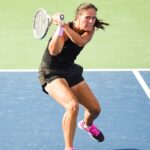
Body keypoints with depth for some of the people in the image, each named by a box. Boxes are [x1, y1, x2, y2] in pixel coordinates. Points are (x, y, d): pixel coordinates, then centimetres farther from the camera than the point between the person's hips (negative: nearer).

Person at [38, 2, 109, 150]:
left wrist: (65, 26, -47)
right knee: (72, 105, -31)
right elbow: (54, 51, -45)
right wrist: (60, 27, -56)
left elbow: (81, 41, -33)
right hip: (51, 73, -7)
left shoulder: (89, 30, -9)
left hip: (70, 71, 7)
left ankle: (87, 125, 49)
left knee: (95, 109, 12)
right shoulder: (64, 30, -27)